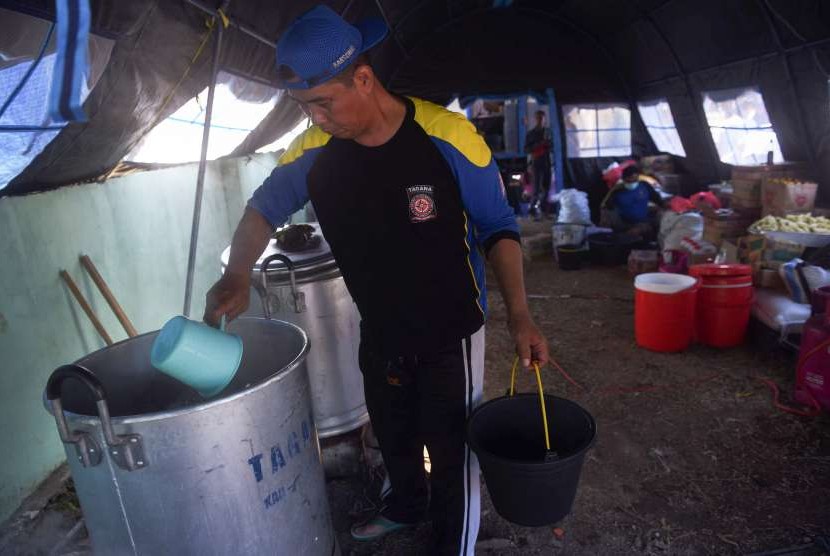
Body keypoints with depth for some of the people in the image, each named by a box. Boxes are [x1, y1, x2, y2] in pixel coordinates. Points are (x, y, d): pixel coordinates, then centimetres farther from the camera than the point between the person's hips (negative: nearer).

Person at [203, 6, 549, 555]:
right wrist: (237, 277, -13)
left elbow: (497, 227, -12)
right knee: (393, 435, 26)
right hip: (379, 333, 5)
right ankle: (406, 504, 57)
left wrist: (519, 314, -21)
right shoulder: (315, 151, -11)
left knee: (451, 448, 9)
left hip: (451, 333, -4)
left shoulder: (448, 138, -23)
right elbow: (264, 207, 4)